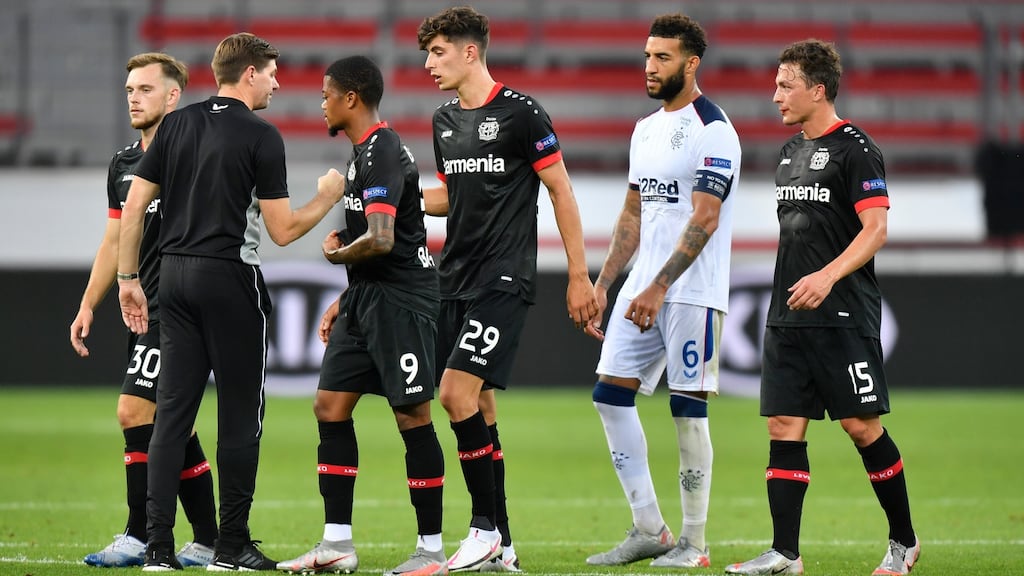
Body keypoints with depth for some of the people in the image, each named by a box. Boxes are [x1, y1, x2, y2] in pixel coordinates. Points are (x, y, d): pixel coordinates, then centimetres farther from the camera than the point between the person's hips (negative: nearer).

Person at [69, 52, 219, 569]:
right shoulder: (123, 165, 15)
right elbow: (113, 241, 22)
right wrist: (88, 306, 18)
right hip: (146, 310, 8)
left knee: (135, 411, -13)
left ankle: (138, 538, -8)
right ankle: (207, 542, 13)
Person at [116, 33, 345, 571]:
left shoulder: (176, 124, 8)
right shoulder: (262, 136, -8)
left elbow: (133, 205, 6)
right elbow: (283, 230, -8)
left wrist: (128, 277, 12)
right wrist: (326, 198, 10)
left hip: (175, 275, 5)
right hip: (230, 276, -5)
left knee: (173, 410, 5)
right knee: (240, 414, 4)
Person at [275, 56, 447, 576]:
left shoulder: (382, 153, -16)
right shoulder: (364, 152, 16)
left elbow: (380, 241, -27)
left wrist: (336, 253, -8)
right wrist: (344, 300, 23)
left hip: (401, 299, -11)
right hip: (366, 298, 11)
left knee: (413, 417, -6)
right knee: (330, 407, 7)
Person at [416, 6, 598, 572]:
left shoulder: (521, 113, -10)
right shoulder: (444, 120, 12)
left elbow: (561, 191, -6)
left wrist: (579, 276, -6)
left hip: (503, 280, -7)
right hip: (455, 278, 7)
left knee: (458, 392, -17)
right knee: (477, 406, 6)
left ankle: (485, 527, -7)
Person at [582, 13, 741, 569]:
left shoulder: (712, 131, -11)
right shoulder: (645, 130, 15)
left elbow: (704, 220, -18)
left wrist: (659, 288, -23)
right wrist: (601, 285, 16)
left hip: (692, 293, -8)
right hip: (643, 288, 8)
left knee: (688, 408, -5)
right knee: (610, 395, 2)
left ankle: (693, 542, 3)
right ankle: (649, 529, 8)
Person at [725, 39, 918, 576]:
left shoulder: (855, 149, -9)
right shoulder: (790, 152, 16)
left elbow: (875, 229, -15)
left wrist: (827, 276, -27)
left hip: (844, 316, -8)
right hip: (788, 318, 8)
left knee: (862, 426, -4)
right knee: (783, 427, 1)